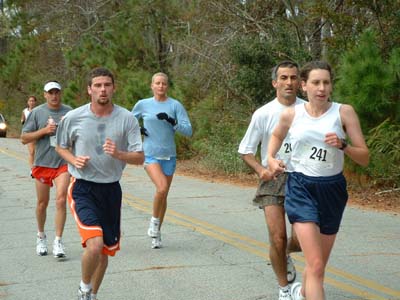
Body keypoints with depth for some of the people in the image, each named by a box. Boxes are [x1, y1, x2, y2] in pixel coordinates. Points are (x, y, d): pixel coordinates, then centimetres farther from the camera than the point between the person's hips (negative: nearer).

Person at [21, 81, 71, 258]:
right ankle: (41, 236, 32)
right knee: (42, 203, 11)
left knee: (61, 200, -12)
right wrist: (44, 131, -13)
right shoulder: (37, 112, 1)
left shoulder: (69, 112, 4)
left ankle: (58, 241, -6)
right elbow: (24, 138, -1)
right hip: (42, 163, 0)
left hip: (63, 163, 0)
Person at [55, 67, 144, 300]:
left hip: (111, 189, 3)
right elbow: (61, 147, 12)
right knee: (94, 244, -21)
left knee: (106, 251, 11)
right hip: (83, 187, -3)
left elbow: (140, 158, -5)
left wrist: (118, 154, -24)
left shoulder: (127, 119, -4)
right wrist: (74, 160, -9)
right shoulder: (73, 117, -5)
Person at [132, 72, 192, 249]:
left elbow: (188, 130, -5)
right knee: (162, 188, -24)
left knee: (164, 194, 9)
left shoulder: (175, 105, 0)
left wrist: (171, 121, -20)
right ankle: (154, 221, 0)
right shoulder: (143, 104, 3)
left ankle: (156, 233, 26)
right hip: (150, 154, -2)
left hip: (169, 156, 2)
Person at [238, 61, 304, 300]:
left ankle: (286, 255, 37)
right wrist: (261, 170, -11)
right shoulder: (263, 114, -3)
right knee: (278, 238, -8)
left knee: (302, 239, -1)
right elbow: (246, 150, 5)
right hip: (273, 181, -1)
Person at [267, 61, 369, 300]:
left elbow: (365, 158, -7)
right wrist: (271, 158, 4)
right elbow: (277, 136, 22)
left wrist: (342, 145, -25)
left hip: (332, 189, 2)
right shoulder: (291, 114, -3)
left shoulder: (344, 112, -6)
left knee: (319, 264, 18)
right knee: (316, 265, -16)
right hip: (301, 188, -2)